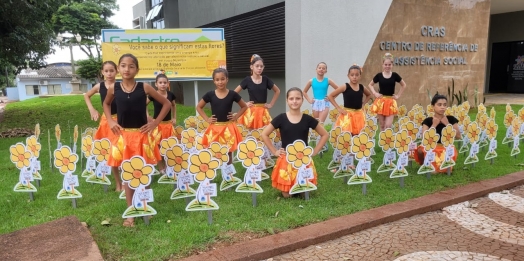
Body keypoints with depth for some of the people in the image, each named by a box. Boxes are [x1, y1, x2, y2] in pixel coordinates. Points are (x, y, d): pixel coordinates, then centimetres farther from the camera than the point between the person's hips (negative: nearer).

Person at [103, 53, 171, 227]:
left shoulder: (144, 88, -6)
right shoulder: (113, 89, -1)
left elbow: (167, 104, 2)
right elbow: (106, 104, 21)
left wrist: (155, 123, -3)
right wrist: (110, 121, 6)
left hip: (141, 136, -1)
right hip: (122, 136, 1)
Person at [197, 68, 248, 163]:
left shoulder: (232, 94, -3)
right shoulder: (210, 94, -2)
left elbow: (244, 106, 10)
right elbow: (199, 107, 11)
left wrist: (236, 116, -1)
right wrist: (207, 119, 1)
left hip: (228, 128, 0)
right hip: (214, 128, 0)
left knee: (229, 151, 8)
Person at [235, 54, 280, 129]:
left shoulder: (265, 79, 2)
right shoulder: (247, 80, -3)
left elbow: (277, 91, 13)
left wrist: (271, 104, 7)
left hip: (263, 112, 2)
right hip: (251, 112, -2)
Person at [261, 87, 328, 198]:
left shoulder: (308, 119, -2)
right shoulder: (281, 118, -5)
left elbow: (324, 134, 9)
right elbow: (264, 134, 3)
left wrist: (315, 151, 1)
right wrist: (274, 151, -1)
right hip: (286, 159, -1)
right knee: (286, 194, -1)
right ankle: (287, 191, 33)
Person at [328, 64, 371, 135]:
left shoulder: (361, 87, 5)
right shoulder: (345, 87, -8)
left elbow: (369, 95, 28)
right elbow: (330, 96, -7)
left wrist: (363, 103, 11)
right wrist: (338, 108, -10)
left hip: (359, 115, 5)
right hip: (347, 115, -5)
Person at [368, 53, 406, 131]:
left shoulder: (394, 75, 0)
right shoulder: (379, 75, -1)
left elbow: (404, 85, 14)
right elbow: (370, 85, 13)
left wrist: (398, 95, 6)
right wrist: (375, 93, 0)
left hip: (391, 102, 0)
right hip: (381, 102, 0)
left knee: (388, 126, -7)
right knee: (382, 125, 7)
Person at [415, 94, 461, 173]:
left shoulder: (451, 119, 2)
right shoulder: (428, 121, -1)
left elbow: (458, 136, -6)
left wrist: (447, 124, -11)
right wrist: (434, 125, -15)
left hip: (447, 148, 1)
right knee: (421, 151, -32)